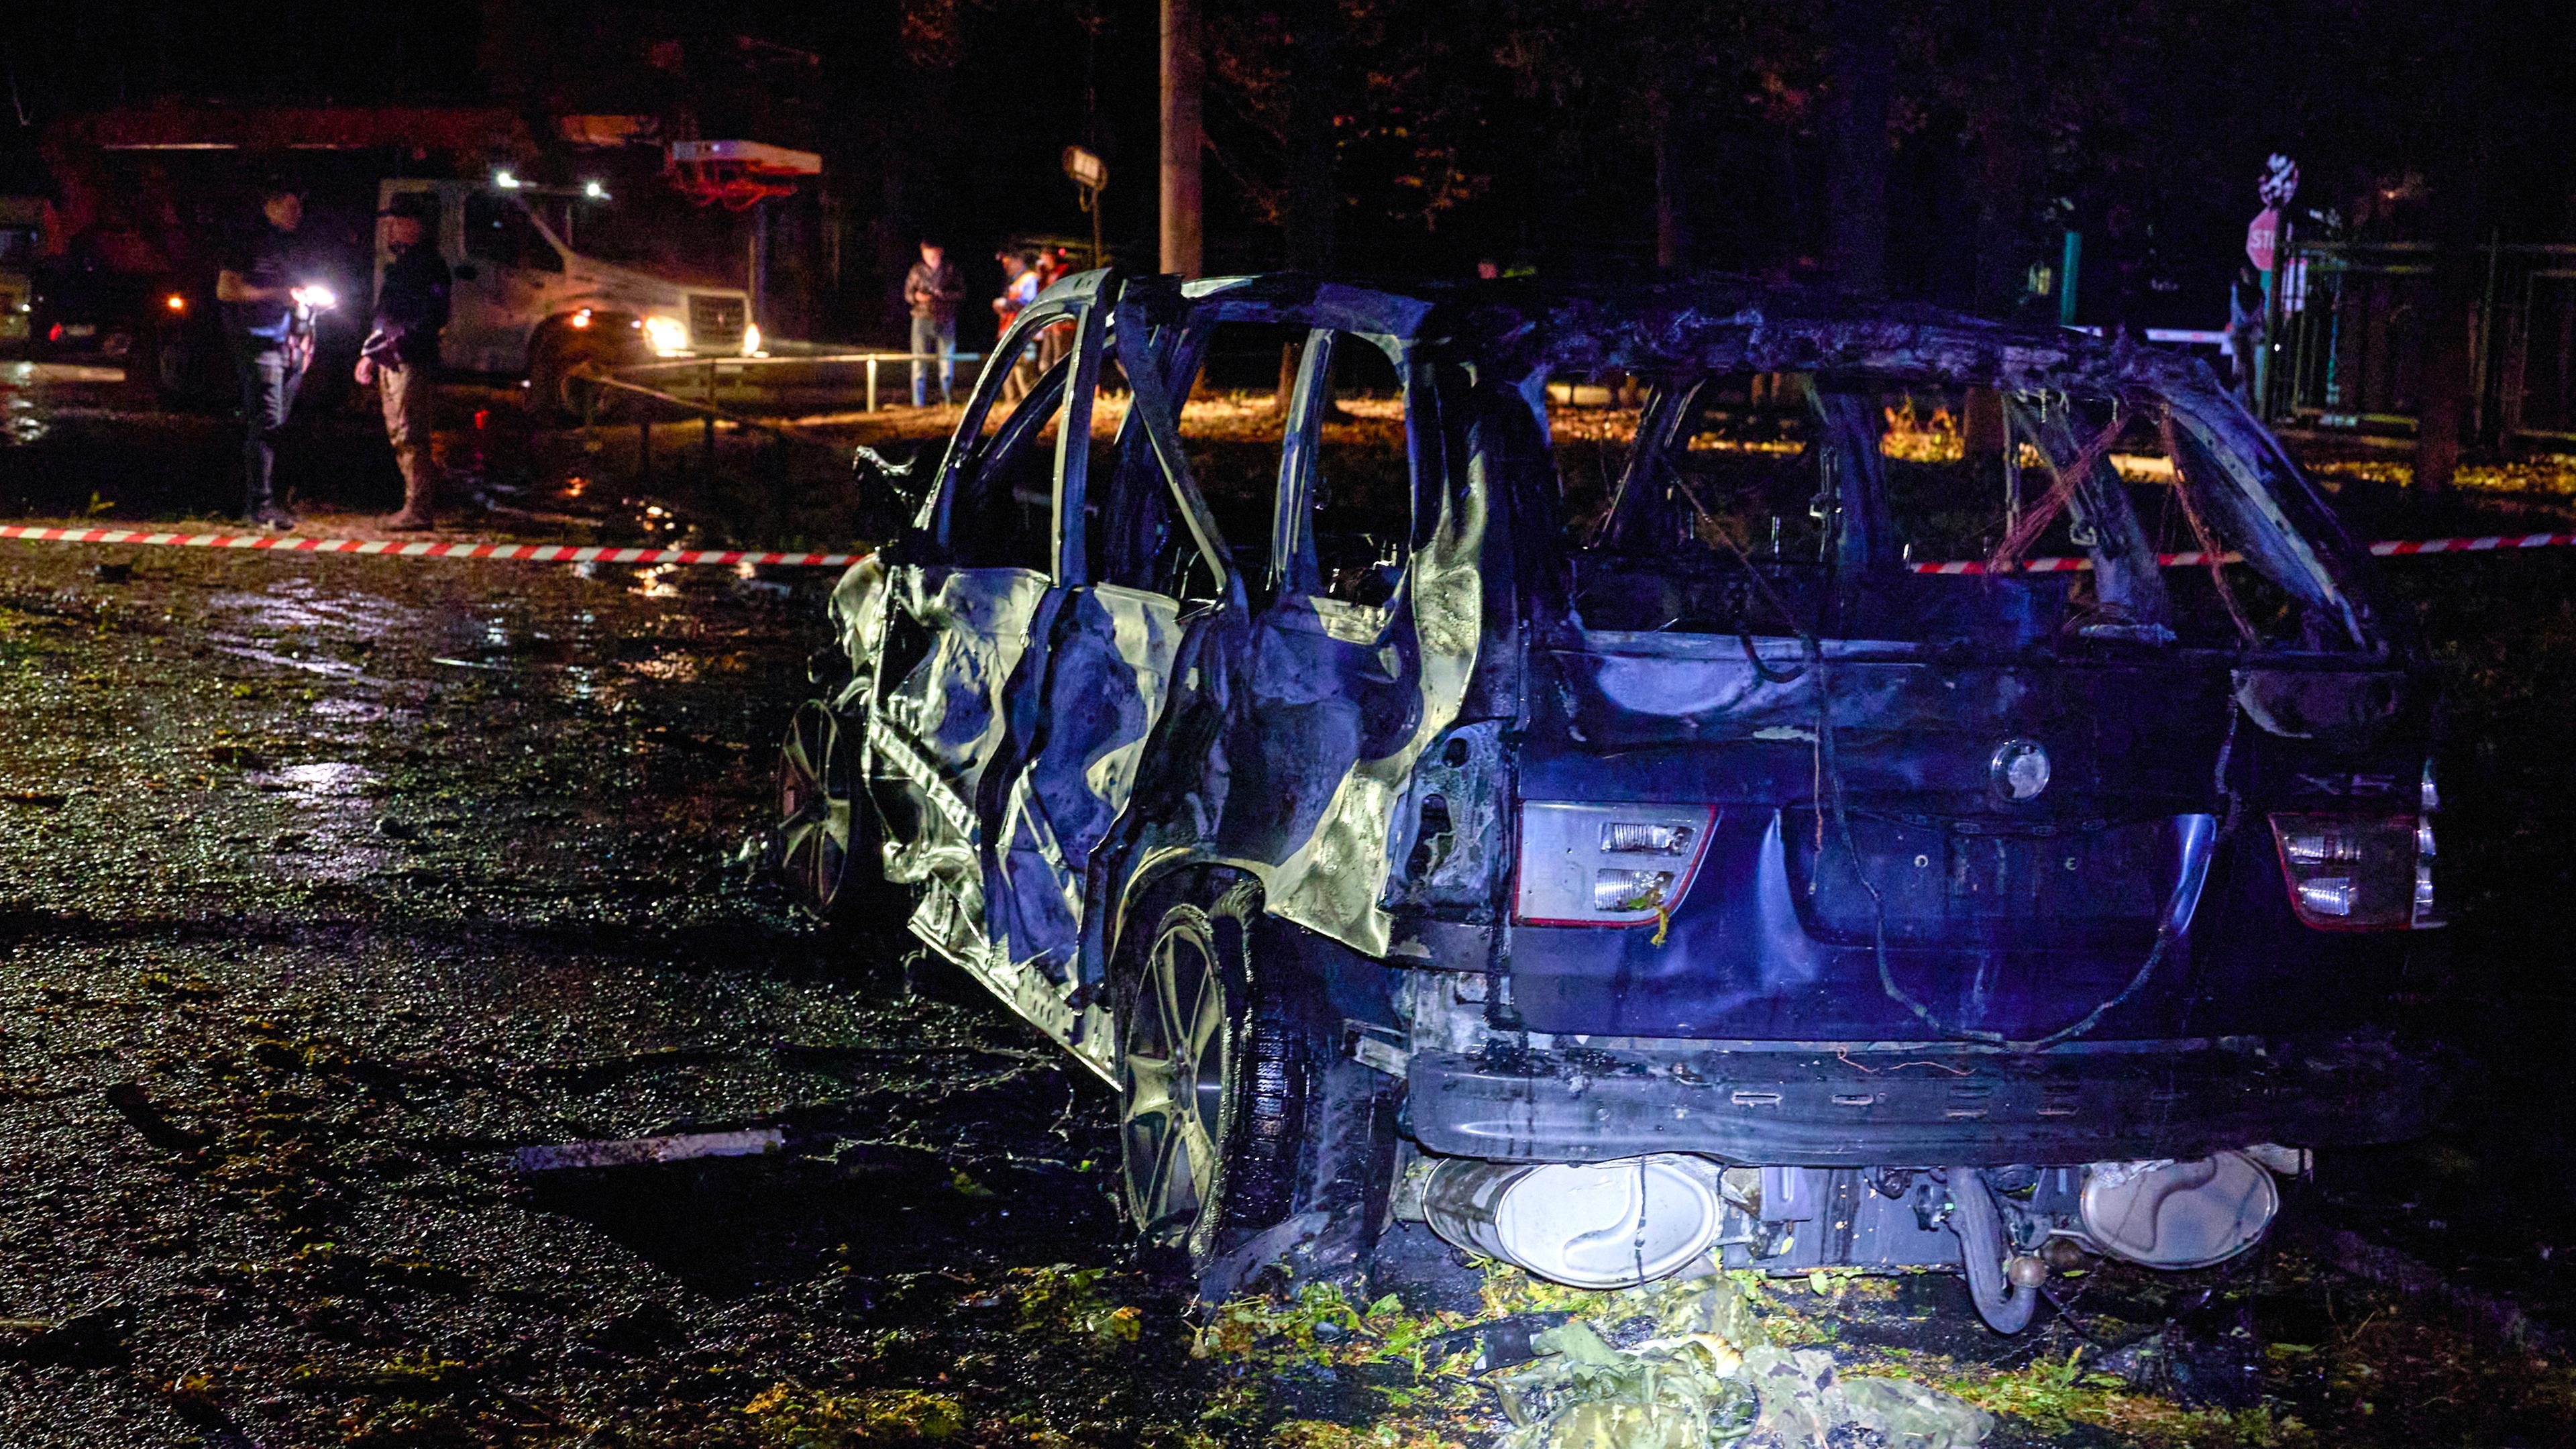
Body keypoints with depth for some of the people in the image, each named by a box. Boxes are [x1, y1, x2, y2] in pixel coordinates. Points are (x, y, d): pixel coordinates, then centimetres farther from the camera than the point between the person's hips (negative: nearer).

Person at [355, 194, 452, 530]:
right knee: (398, 437, 12)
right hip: (392, 364, 10)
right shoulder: (400, 265, 22)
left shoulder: (429, 266, -9)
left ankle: (419, 509, -12)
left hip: (413, 364, -10)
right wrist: (369, 353, 23)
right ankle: (418, 505, 20)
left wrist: (396, 345, -22)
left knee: (410, 437, -12)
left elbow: (432, 318, -18)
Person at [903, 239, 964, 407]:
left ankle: (947, 399, 8)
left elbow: (962, 294, 1)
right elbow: (908, 294, 12)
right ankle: (918, 402, 4)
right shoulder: (917, 270, 7)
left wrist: (942, 295, -14)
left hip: (945, 322, -1)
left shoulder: (950, 270, 3)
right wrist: (917, 297, -11)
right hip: (922, 319, 1)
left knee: (947, 360, -1)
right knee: (919, 361, 0)